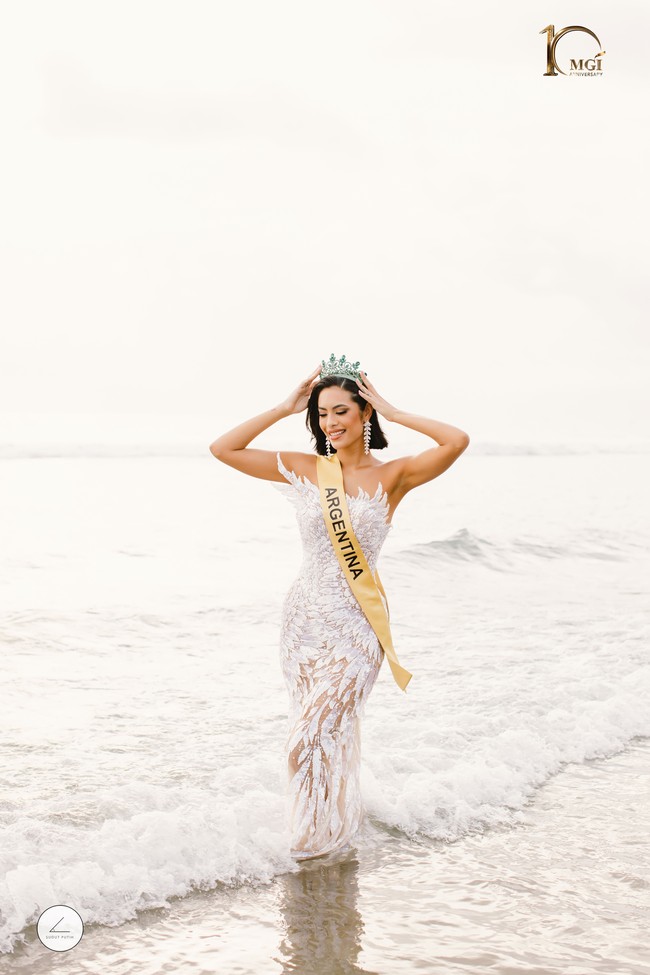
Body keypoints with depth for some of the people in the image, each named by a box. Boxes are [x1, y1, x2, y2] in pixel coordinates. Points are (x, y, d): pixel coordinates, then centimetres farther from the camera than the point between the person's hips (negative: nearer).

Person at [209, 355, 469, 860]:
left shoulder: (393, 476, -5)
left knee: (316, 735, -6)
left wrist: (392, 412, -11)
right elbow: (223, 448, 2)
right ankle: (345, 817, 35)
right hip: (305, 616, 3)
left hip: (356, 624, -3)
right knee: (329, 729, 14)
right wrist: (284, 409, 0)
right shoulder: (304, 470, 3)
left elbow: (458, 441, -19)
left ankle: (323, 836, 15)